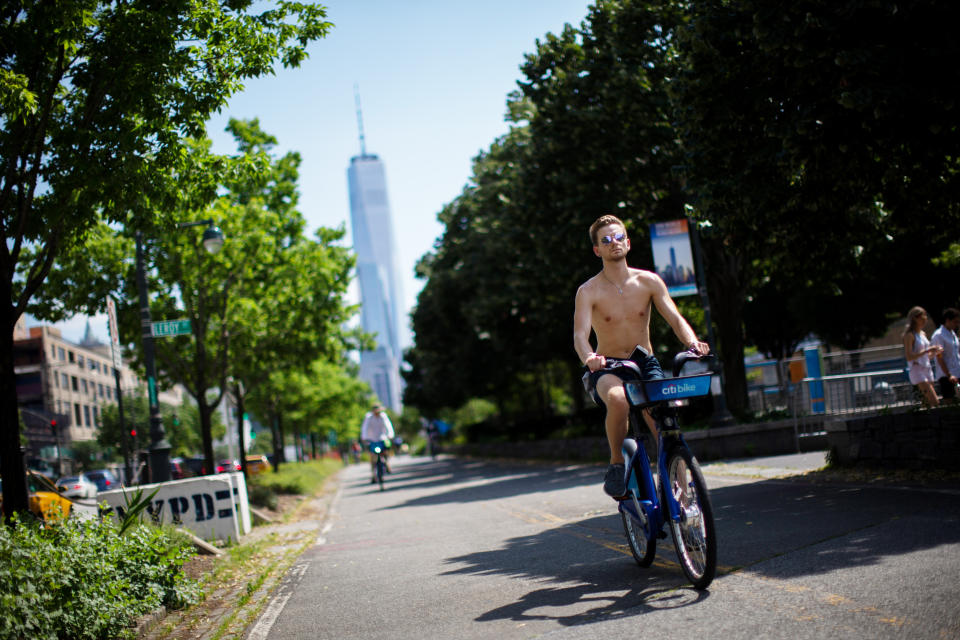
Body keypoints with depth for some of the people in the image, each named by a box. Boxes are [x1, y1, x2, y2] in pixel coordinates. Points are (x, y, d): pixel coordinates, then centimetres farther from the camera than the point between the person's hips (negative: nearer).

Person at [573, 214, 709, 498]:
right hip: (608, 370, -2)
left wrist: (693, 343, -29)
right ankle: (617, 464, -16)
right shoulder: (589, 291, -7)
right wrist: (589, 358, -42)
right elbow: (580, 334, -19)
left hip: (645, 364, 2)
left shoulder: (649, 281, 0)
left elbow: (675, 318, -7)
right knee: (618, 399, -37)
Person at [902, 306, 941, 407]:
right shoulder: (909, 335, -8)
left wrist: (934, 352, 2)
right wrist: (926, 351, -20)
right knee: (935, 402, -17)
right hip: (917, 370, -8)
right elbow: (909, 357, -17)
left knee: (929, 402, 3)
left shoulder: (923, 334, 16)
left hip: (927, 369, 8)